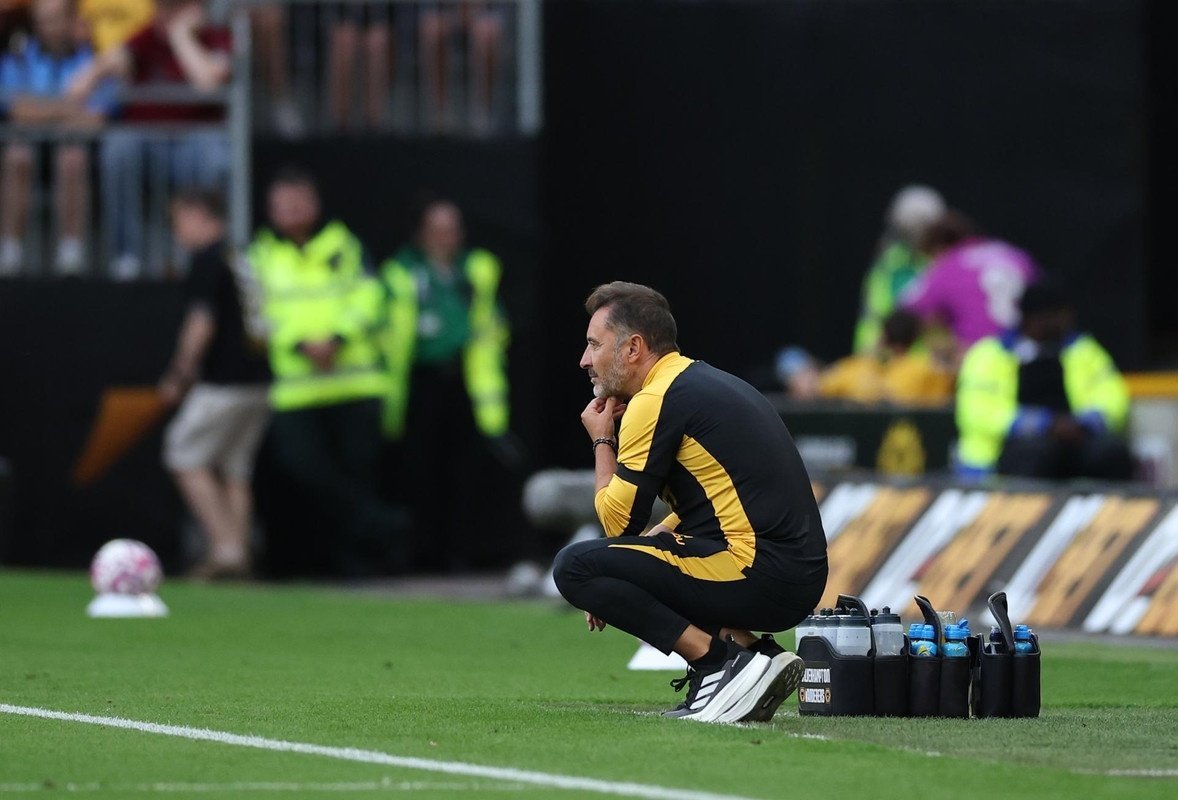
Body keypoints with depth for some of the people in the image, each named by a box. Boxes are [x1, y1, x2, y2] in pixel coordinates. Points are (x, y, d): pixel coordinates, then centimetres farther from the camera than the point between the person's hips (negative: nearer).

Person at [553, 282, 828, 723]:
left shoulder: (656, 401, -9)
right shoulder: (704, 381, 21)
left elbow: (619, 522, -5)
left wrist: (601, 441, 11)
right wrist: (616, 582, 19)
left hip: (759, 578, -10)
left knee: (574, 567, -11)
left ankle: (723, 662, -14)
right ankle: (750, 649, 9)